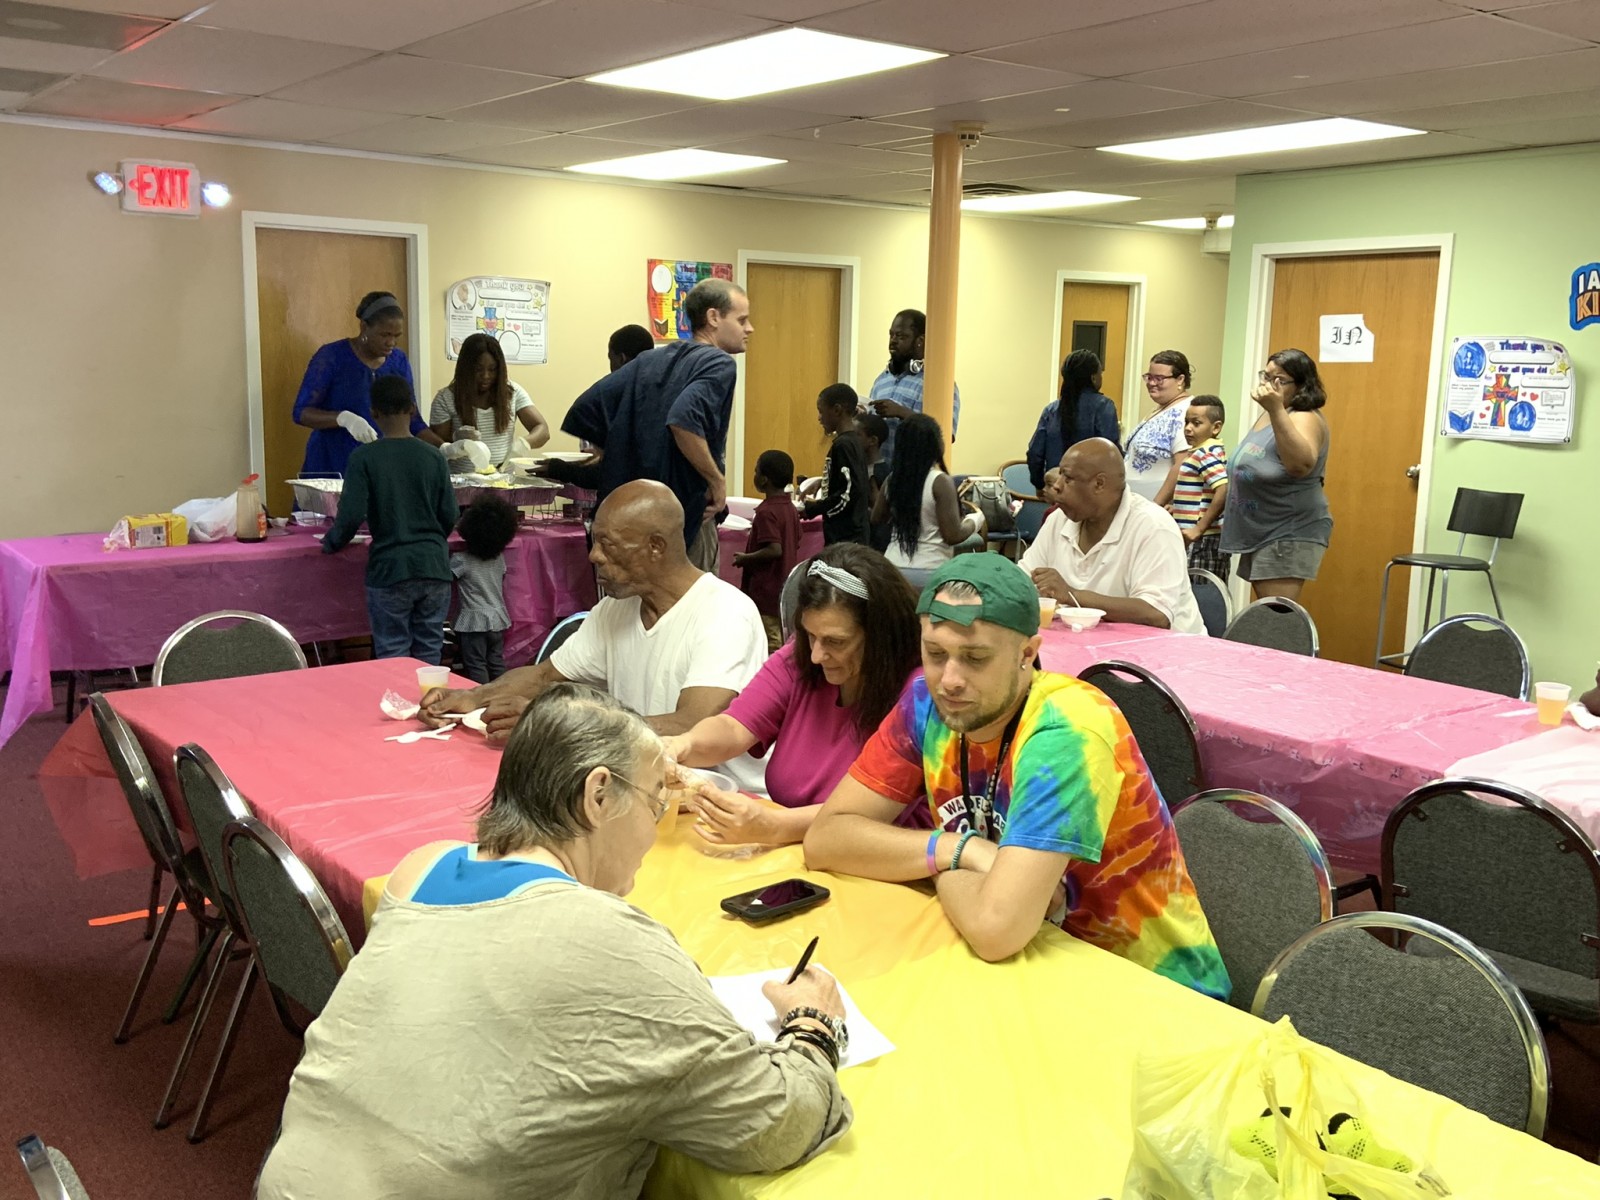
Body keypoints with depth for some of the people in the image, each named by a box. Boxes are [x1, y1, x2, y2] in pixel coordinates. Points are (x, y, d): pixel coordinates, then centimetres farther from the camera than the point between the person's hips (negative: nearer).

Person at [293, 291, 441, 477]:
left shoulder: (399, 360, 5)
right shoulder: (332, 357, -8)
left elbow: (412, 420, 6)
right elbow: (301, 412, -10)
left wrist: (443, 447, -11)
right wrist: (343, 418, -28)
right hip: (330, 469, -4)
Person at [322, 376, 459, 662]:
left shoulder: (364, 457, -7)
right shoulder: (432, 457, 1)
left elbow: (351, 515, -12)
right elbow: (449, 515, 3)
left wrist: (331, 543, 7)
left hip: (389, 569, -2)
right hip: (434, 567, 3)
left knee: (392, 654, 5)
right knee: (429, 655, 10)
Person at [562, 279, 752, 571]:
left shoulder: (648, 361, 11)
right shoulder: (719, 364, -9)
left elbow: (584, 411, 6)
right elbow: (684, 420, -28)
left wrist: (621, 461, 12)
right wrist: (717, 481, -17)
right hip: (685, 519, -7)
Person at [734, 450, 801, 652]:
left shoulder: (766, 512, -19)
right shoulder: (790, 508, 7)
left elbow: (774, 550, -26)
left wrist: (745, 558, -13)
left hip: (765, 591, -9)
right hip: (784, 588, 9)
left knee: (770, 643, -4)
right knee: (781, 640, 16)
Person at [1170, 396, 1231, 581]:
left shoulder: (1205, 454, -16)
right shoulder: (1215, 451, 14)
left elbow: (1224, 491, -27)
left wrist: (1199, 529, -26)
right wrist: (1178, 507, 19)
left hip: (1203, 539, -10)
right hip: (1215, 538, 10)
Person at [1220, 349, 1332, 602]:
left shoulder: (1305, 418, -14)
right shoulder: (1268, 416, 16)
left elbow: (1302, 464, -35)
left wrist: (1277, 410, -39)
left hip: (1290, 535, -10)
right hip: (1260, 533, 10)